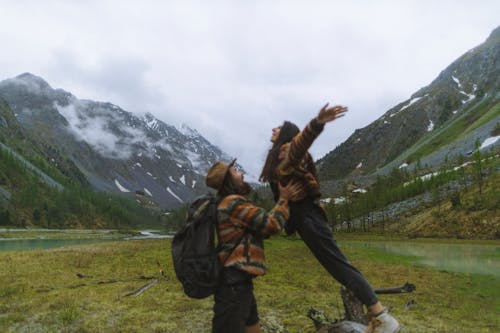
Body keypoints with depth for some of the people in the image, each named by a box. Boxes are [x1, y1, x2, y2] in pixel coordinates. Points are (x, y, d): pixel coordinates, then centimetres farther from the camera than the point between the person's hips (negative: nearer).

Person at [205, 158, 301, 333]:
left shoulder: (228, 203, 18)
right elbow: (272, 224, -13)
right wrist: (283, 199, 1)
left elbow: (262, 228, 20)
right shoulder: (234, 202, -15)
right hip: (234, 282, -11)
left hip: (237, 280, 11)